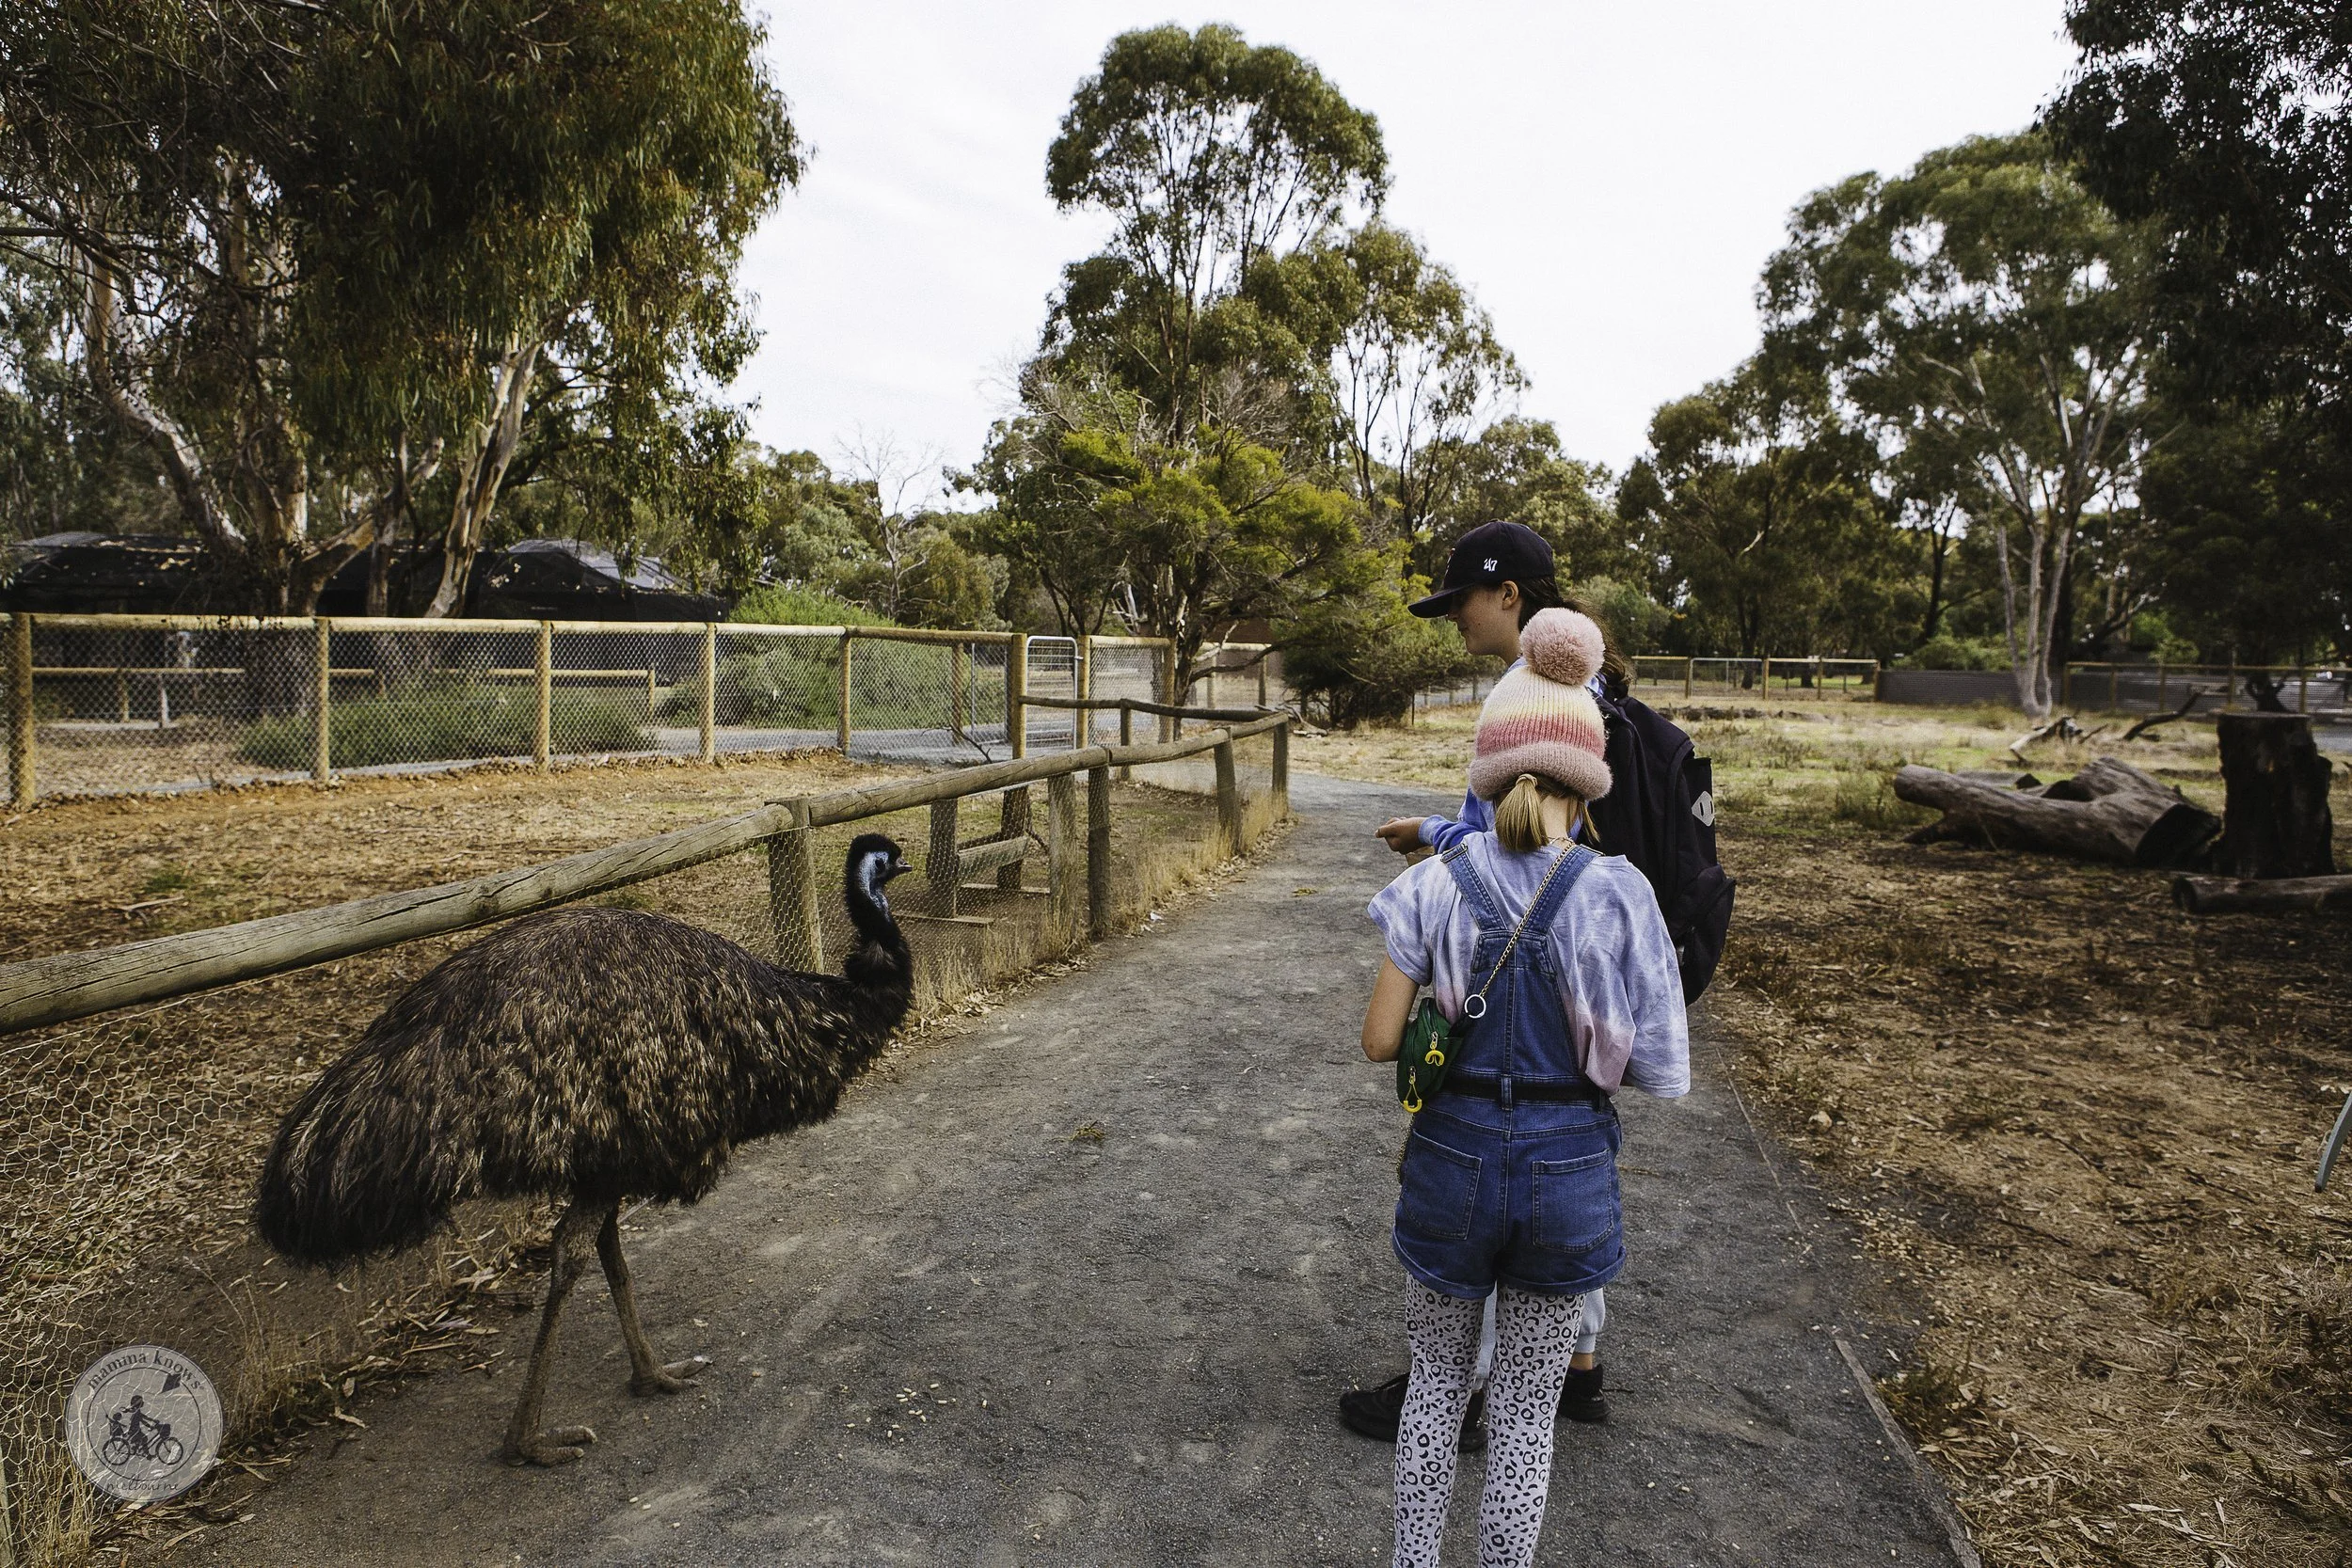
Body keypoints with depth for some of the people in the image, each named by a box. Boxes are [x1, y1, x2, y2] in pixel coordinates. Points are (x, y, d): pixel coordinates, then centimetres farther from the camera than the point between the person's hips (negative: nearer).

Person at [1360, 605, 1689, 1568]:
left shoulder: (1436, 884, -10)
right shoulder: (1618, 895, -12)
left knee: (1438, 1374, 25)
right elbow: (1662, 1074, -9)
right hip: (1569, 1169, 0)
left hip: (1451, 1160, 1)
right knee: (1526, 1409, 19)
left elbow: (1380, 1041, -8)